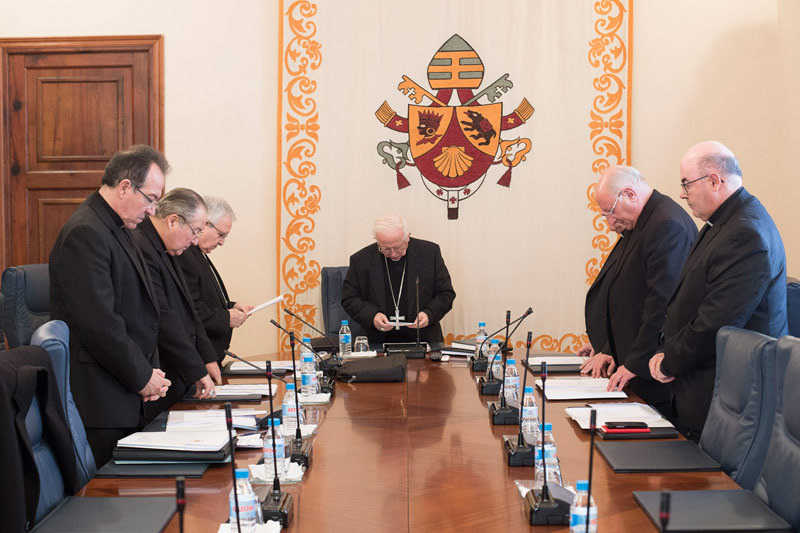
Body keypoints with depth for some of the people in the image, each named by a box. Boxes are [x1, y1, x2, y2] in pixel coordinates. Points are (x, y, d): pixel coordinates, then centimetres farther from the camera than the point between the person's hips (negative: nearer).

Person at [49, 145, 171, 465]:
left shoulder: (115, 229, 16)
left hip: (126, 398, 10)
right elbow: (98, 322, -22)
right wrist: (142, 377, -12)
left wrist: (150, 371, 8)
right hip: (98, 401, -10)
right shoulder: (85, 233, -16)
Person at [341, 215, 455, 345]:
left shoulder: (430, 252, 0)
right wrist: (371, 316, -13)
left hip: (424, 339, -1)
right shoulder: (361, 260, -1)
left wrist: (429, 314, -12)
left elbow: (446, 293, 6)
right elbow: (349, 299, 6)